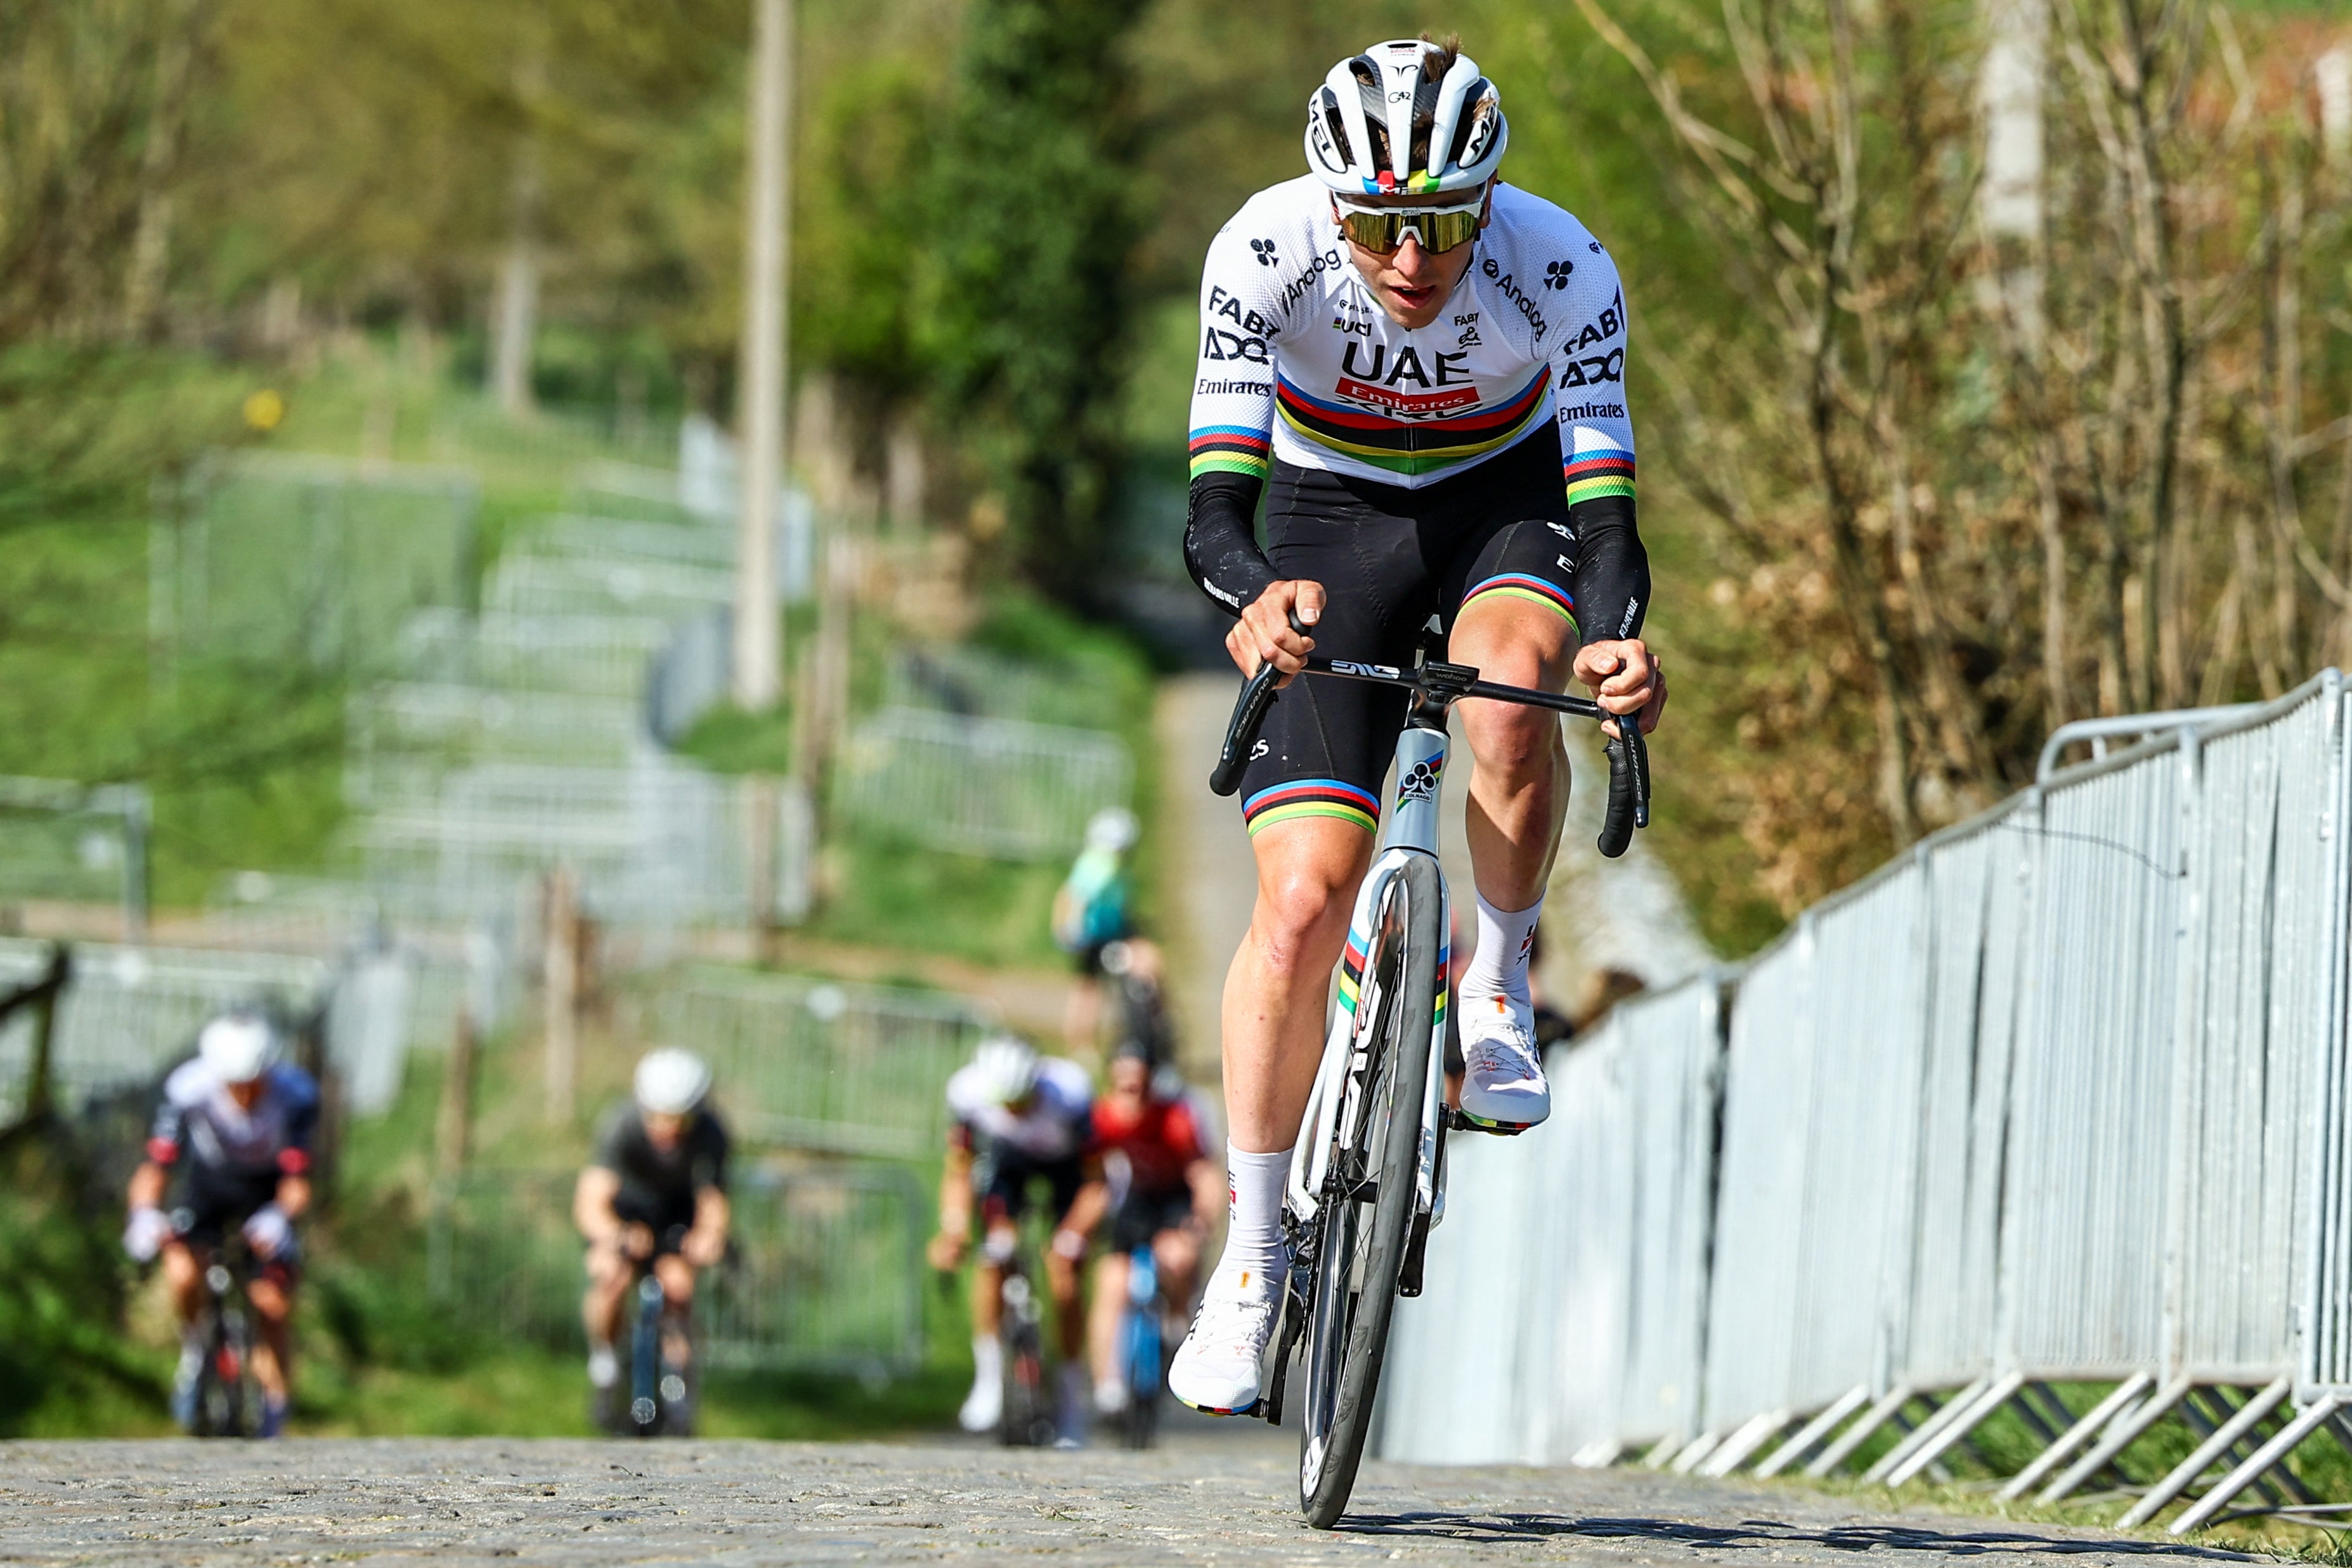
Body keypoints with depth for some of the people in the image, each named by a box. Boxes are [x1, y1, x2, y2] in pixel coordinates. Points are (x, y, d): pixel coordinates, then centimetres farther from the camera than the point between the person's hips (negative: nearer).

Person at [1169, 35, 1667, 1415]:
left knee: (1511, 691, -36)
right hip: (1335, 523, 0)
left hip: (1506, 499, 0)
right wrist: (1254, 595, -57)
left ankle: (1501, 985, -8)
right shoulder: (1270, 253, -29)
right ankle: (1253, 1259, 2)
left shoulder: (1563, 270, -29)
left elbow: (1604, 511, -32)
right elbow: (1214, 505, -34)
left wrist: (1620, 637, -54)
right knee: (1305, 899, -12)